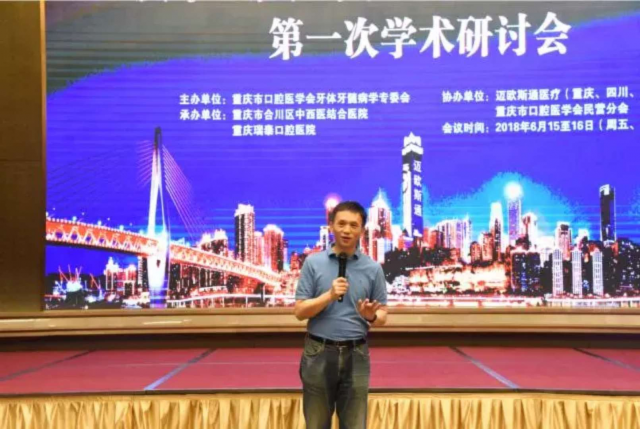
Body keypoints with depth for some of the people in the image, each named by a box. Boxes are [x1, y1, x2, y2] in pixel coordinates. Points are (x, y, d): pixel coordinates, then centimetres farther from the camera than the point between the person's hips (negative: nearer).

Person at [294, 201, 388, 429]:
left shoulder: (373, 268, 2)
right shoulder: (313, 262, 0)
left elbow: (382, 316, 4)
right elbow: (300, 311, -4)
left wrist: (371, 316, -19)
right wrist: (330, 295, -19)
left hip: (356, 354, 1)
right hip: (319, 353, 0)